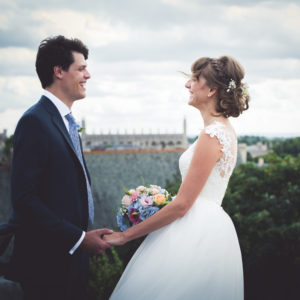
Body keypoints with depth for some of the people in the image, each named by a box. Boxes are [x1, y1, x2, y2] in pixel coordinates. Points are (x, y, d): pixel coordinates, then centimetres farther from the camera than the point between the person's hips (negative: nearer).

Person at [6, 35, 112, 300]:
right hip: (48, 261, -9)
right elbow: (24, 198, -22)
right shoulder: (35, 121, -16)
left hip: (73, 257, 9)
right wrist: (79, 238, -20)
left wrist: (85, 235, 9)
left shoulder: (66, 121, 14)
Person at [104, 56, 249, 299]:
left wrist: (126, 235, -14)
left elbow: (182, 204, -19)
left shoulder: (212, 135, -18)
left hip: (198, 233, -10)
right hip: (209, 227, 10)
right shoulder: (223, 128, 12)